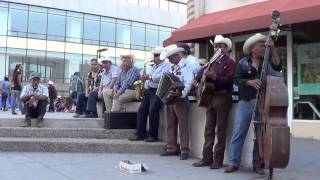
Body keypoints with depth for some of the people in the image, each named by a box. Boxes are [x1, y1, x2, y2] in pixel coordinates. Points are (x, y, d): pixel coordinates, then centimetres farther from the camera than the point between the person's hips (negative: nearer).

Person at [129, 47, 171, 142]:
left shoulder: (166, 65, -2)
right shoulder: (153, 66, 26)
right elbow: (146, 76, 23)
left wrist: (149, 77, -17)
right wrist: (144, 78, 1)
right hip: (148, 91, 9)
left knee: (152, 110, -22)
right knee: (141, 110, -1)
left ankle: (153, 135, -10)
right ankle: (140, 133, 4)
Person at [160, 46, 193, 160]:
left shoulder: (185, 66, -8)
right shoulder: (173, 67, 18)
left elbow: (188, 83, -20)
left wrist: (181, 93, -33)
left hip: (180, 99, -8)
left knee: (183, 124, -5)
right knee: (171, 124, 10)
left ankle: (185, 150, 0)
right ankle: (172, 148, 17)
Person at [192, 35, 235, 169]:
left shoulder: (229, 62, -2)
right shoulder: (213, 62, 18)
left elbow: (229, 80, -16)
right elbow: (202, 73, 29)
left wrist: (213, 76, -23)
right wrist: (197, 80, 10)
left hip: (223, 97, -7)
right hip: (210, 97, 7)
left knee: (220, 131, -3)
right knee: (208, 130, 7)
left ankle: (218, 160, 2)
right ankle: (207, 158, 12)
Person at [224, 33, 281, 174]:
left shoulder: (267, 61, 9)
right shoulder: (243, 63, 3)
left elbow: (277, 66, -10)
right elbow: (237, 80, -4)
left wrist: (273, 49, -18)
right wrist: (250, 82, -21)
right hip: (245, 103, -2)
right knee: (238, 133, -2)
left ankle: (257, 164, 16)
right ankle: (233, 163, 6)